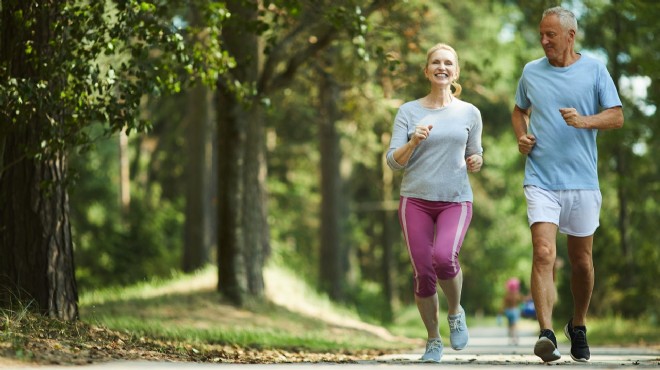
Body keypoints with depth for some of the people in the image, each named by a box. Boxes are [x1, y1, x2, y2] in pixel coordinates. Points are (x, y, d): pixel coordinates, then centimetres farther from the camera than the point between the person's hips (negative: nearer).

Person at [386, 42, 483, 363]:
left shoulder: (469, 113, 8)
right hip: (415, 200, 1)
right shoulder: (409, 112, 4)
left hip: (456, 201, -1)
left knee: (444, 257, -26)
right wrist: (413, 141, -17)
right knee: (423, 273, -4)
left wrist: (475, 163, -4)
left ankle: (455, 312, 2)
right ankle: (433, 340, 16)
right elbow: (394, 162, 1)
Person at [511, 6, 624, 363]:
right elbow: (519, 110, 25)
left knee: (581, 260, 10)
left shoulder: (594, 69, 3)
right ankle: (546, 333, -24)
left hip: (582, 181, 0)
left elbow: (616, 116, -1)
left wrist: (585, 121, -19)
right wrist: (521, 136, 5)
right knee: (543, 255, -17)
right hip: (541, 181, 0)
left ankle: (578, 326, 31)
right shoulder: (530, 72, 9)